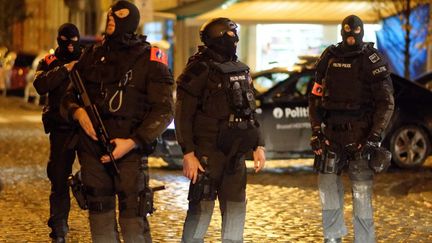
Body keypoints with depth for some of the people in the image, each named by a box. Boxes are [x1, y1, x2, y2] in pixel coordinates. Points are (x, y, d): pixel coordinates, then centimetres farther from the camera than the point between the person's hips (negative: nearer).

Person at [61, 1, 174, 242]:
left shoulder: (150, 59, 0)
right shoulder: (93, 56, 13)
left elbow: (164, 110, -5)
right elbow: (69, 95, 19)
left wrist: (132, 142, -16)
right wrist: (77, 112, -6)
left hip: (130, 149, -5)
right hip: (92, 147, 5)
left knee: (133, 222, -10)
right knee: (100, 218, 9)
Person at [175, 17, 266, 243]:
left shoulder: (241, 71, 13)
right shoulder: (199, 71, -9)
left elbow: (249, 111, 20)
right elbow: (183, 116, -12)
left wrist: (258, 146, 14)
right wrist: (188, 154, -18)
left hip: (235, 152, 7)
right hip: (208, 152, -7)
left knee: (236, 206, 10)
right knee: (202, 207, -7)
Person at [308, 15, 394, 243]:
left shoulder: (372, 60, -4)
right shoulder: (329, 57, 8)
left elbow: (386, 102, -5)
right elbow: (316, 96, 13)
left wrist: (375, 136, -11)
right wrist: (316, 130, 5)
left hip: (360, 133, -4)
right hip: (332, 131, 4)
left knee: (362, 190, -4)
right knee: (327, 184, 6)